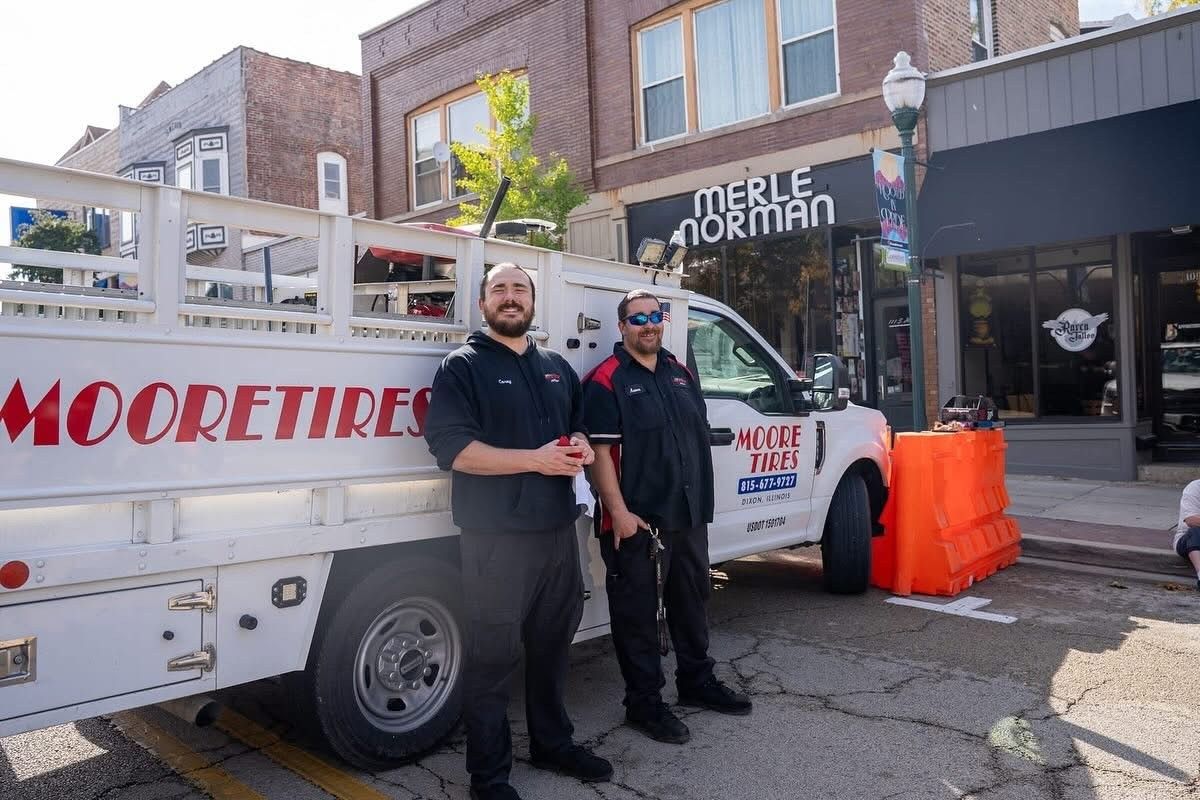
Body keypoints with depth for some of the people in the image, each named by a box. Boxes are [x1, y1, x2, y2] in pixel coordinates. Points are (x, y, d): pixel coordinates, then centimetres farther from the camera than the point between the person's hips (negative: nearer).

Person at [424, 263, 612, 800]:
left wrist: (581, 448, -1)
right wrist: (536, 459, -20)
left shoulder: (556, 367, 16)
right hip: (496, 537, -6)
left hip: (558, 530, 6)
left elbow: (579, 425, 25)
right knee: (493, 656, 0)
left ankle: (553, 744, 35)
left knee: (552, 645, 17)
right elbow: (450, 446, -16)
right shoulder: (463, 366, -4)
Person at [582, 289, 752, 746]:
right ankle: (644, 704, 17)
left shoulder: (681, 374, 14)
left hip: (688, 516, 8)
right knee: (638, 613, 3)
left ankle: (697, 682, 37)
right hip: (636, 522, -7)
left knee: (692, 601, 20)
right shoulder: (606, 381, -9)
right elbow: (600, 451, -15)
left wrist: (701, 499, 15)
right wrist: (619, 512, -21)